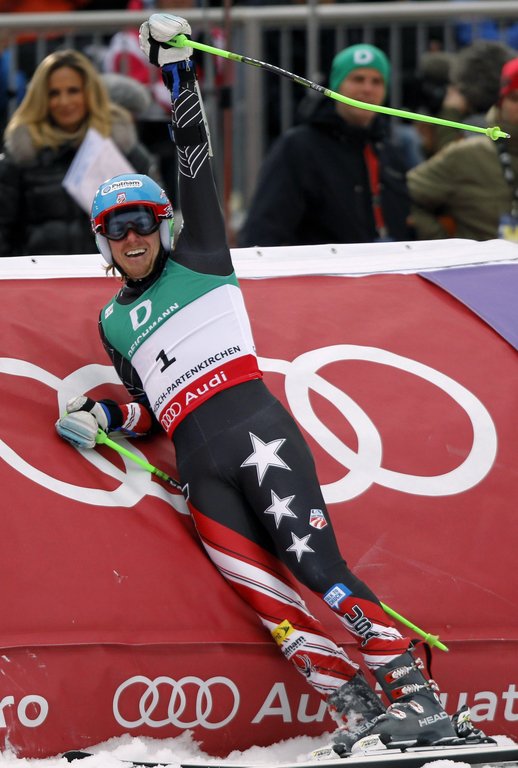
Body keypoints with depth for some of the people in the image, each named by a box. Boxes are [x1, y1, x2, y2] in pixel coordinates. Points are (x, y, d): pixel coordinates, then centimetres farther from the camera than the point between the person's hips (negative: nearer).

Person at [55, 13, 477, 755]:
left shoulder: (197, 261, 14)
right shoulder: (115, 324, 24)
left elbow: (197, 165, 7)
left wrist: (176, 68, 5)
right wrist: (104, 418, 10)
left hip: (254, 425, -4)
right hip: (197, 465, 4)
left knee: (315, 563, -19)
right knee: (265, 596, -12)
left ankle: (416, 695, -25)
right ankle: (356, 709, -15)